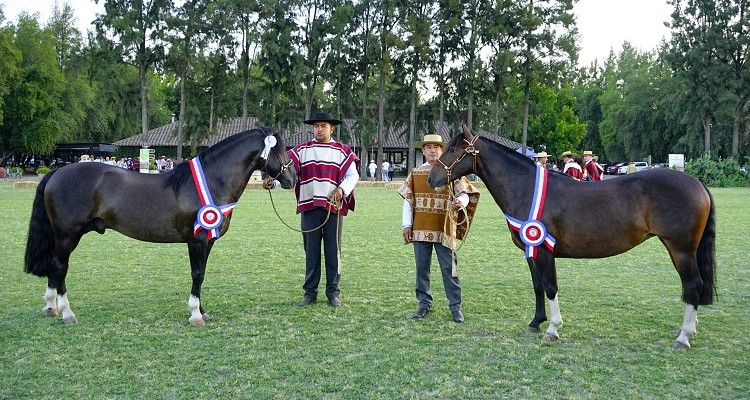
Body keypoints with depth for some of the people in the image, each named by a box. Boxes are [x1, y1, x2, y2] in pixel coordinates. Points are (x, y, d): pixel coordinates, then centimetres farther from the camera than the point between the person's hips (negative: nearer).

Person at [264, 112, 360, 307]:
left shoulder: (342, 151, 7)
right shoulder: (302, 150, 7)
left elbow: (353, 174, 1)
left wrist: (342, 189, -17)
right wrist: (272, 182, -22)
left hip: (334, 207, 0)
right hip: (309, 207, 1)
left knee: (333, 251, 5)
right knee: (311, 251, 6)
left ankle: (333, 292, 15)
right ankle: (310, 292, 15)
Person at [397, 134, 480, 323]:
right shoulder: (415, 174, 9)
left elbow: (465, 194, -5)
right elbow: (408, 201, 8)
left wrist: (460, 202, -29)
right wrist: (407, 225, 1)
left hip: (444, 228, -2)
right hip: (420, 229, 3)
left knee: (449, 268, 1)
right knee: (422, 268, 8)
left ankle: (455, 306, 9)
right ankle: (424, 303, 20)